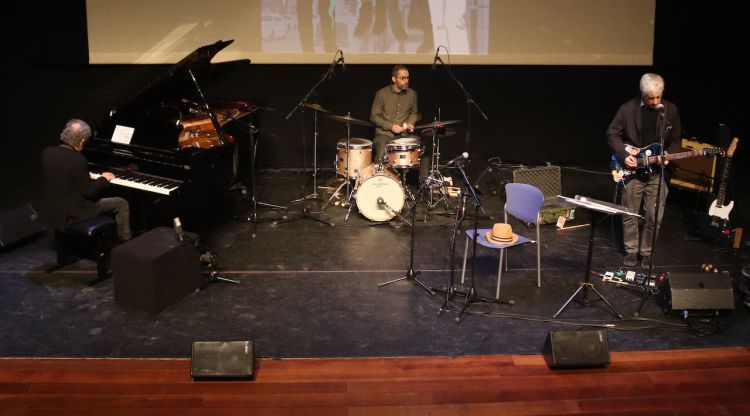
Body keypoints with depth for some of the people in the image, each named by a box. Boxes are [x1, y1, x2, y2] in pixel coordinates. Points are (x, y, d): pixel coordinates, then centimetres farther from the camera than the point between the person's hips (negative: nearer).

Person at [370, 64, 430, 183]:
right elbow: (374, 116, -2)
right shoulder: (382, 93, -5)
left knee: (424, 151, -17)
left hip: (404, 135, 3)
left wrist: (411, 122, 0)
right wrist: (390, 126, -13)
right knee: (381, 155, -32)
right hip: (384, 134, -3)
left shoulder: (412, 94, 5)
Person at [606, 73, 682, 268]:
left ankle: (646, 252, 23)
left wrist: (668, 154, -11)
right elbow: (612, 134, -1)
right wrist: (623, 155, -13)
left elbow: (675, 140, 8)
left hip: (657, 173, 2)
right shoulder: (628, 108, -7)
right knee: (630, 216, 8)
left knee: (655, 218, 4)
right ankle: (631, 250, 26)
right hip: (632, 170, -1)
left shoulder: (670, 110, 0)